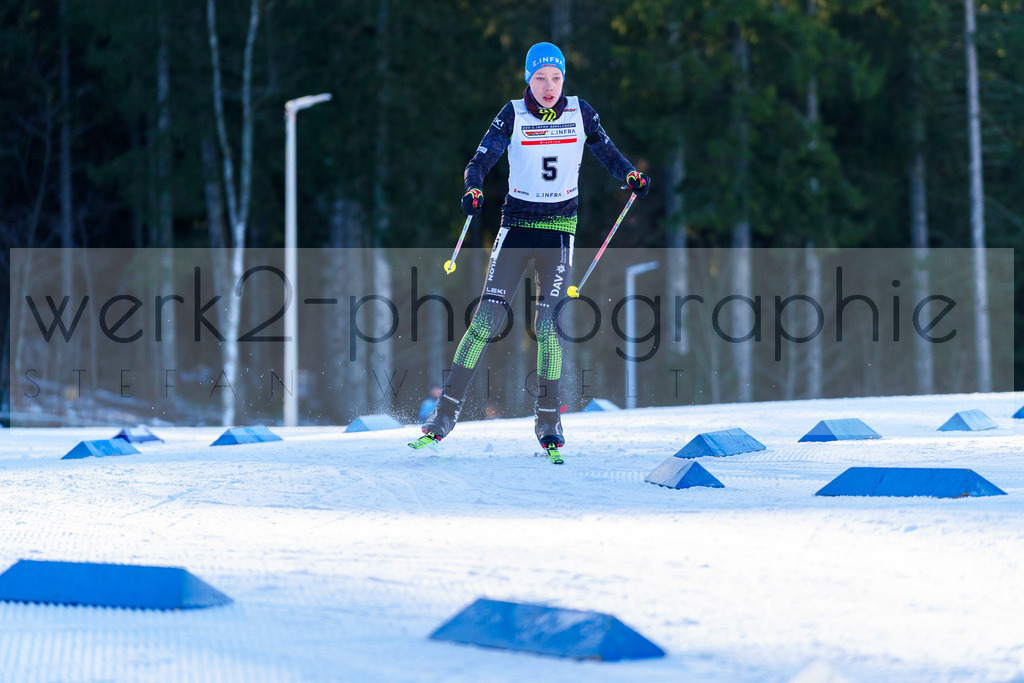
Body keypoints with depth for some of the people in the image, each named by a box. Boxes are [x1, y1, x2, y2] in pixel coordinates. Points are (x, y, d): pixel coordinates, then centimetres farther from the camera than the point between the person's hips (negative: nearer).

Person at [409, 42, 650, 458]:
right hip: (517, 223, 0)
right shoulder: (513, 115, -3)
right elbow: (482, 158, -10)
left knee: (547, 324, -7)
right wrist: (473, 190, -31)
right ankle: (445, 414, -2)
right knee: (488, 318, -7)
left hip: (559, 227, 1)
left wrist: (630, 175, -12)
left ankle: (548, 424, 5)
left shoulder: (581, 113, 2)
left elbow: (606, 152, 9)